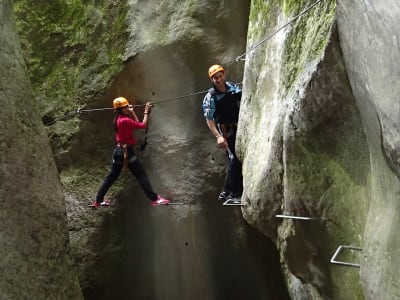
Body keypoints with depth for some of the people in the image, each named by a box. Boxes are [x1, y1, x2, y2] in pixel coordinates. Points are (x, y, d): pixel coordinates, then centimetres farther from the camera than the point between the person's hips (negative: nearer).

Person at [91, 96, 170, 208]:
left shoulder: (119, 119, 10)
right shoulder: (125, 120, -18)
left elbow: (136, 123, 18)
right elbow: (143, 125, -15)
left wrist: (132, 112, 12)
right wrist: (146, 111, -7)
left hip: (119, 150, 9)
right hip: (126, 151, -9)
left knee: (112, 176, 16)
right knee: (142, 175, -3)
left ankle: (98, 200, 22)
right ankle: (155, 199, -2)